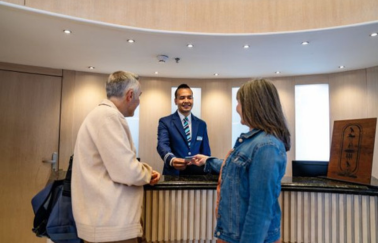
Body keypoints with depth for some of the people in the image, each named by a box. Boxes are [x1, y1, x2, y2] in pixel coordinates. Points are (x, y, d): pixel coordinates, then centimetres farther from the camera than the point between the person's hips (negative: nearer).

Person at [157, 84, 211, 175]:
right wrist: (172, 159, -35)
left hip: (197, 175, 3)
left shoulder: (201, 124, 11)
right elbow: (162, 145, -15)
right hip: (174, 176, -2)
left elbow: (206, 152, 12)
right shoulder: (165, 122, 0)